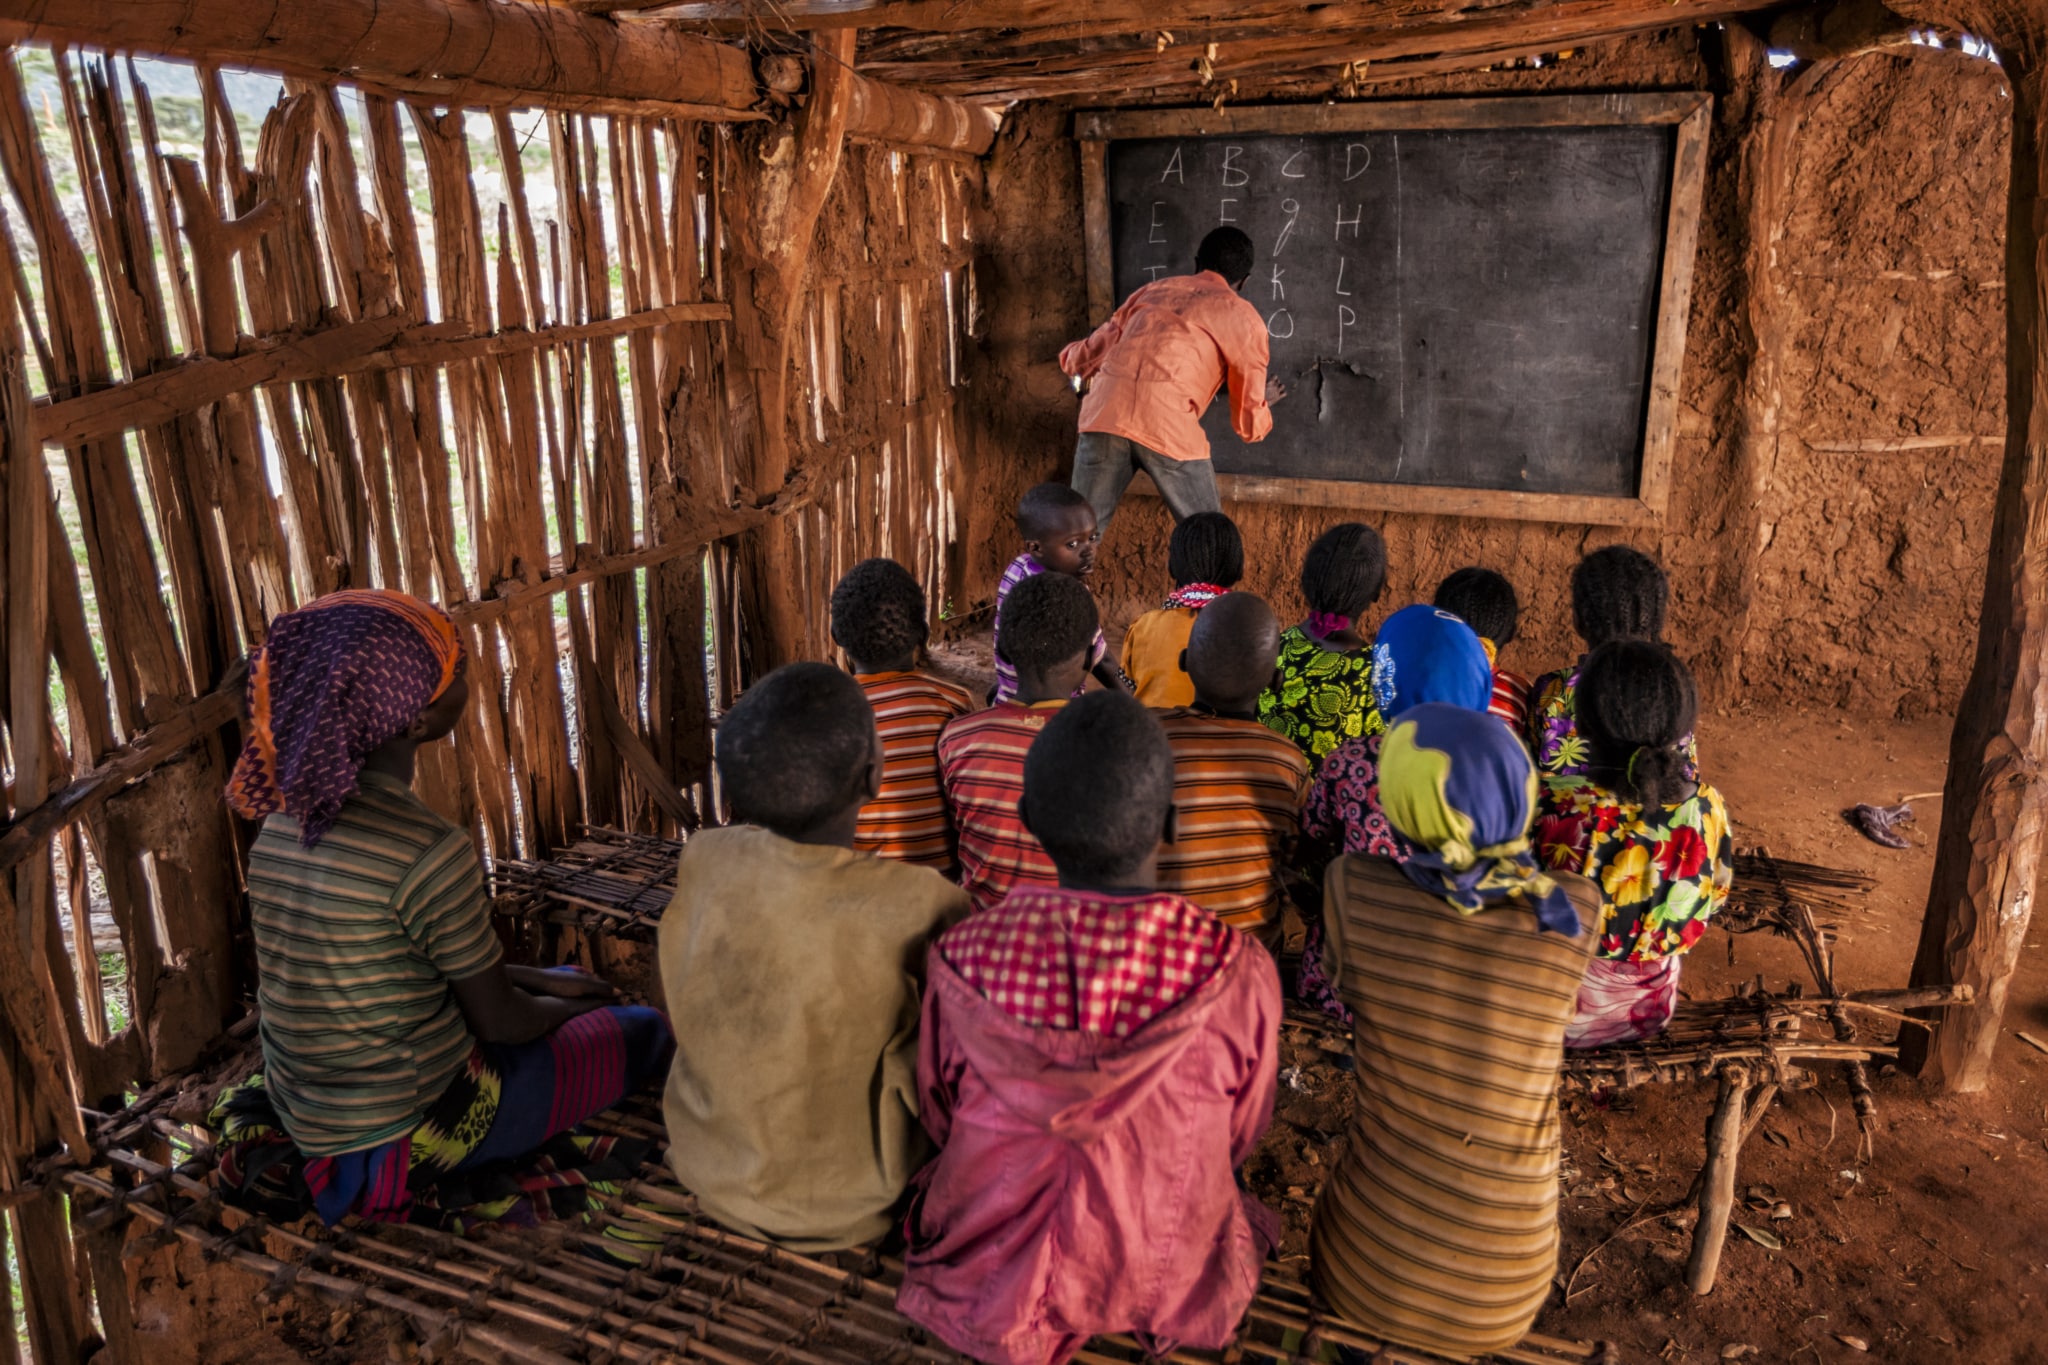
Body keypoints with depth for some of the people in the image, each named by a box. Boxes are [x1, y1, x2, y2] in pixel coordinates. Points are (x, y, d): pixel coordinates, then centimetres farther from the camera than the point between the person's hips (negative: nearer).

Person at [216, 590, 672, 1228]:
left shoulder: (286, 821, -1)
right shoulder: (428, 851, -28)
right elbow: (499, 1020, -15)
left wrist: (544, 982, 13)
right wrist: (565, 1008, 8)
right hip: (408, 1135, -8)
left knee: (567, 985, 27)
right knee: (643, 1030, 10)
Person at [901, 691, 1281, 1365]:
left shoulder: (964, 960, -25)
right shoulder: (1238, 973, -27)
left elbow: (941, 1119, -5)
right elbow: (1240, 1137, -6)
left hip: (992, 1280, 0)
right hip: (1167, 1277, 0)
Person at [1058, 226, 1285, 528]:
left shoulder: (1154, 289, 28)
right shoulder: (1243, 317, 18)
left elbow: (1082, 360, 33)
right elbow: (1249, 425, 19)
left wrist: (1071, 354, 58)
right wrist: (1263, 402, 43)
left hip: (1105, 414, 4)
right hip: (1168, 425, -4)